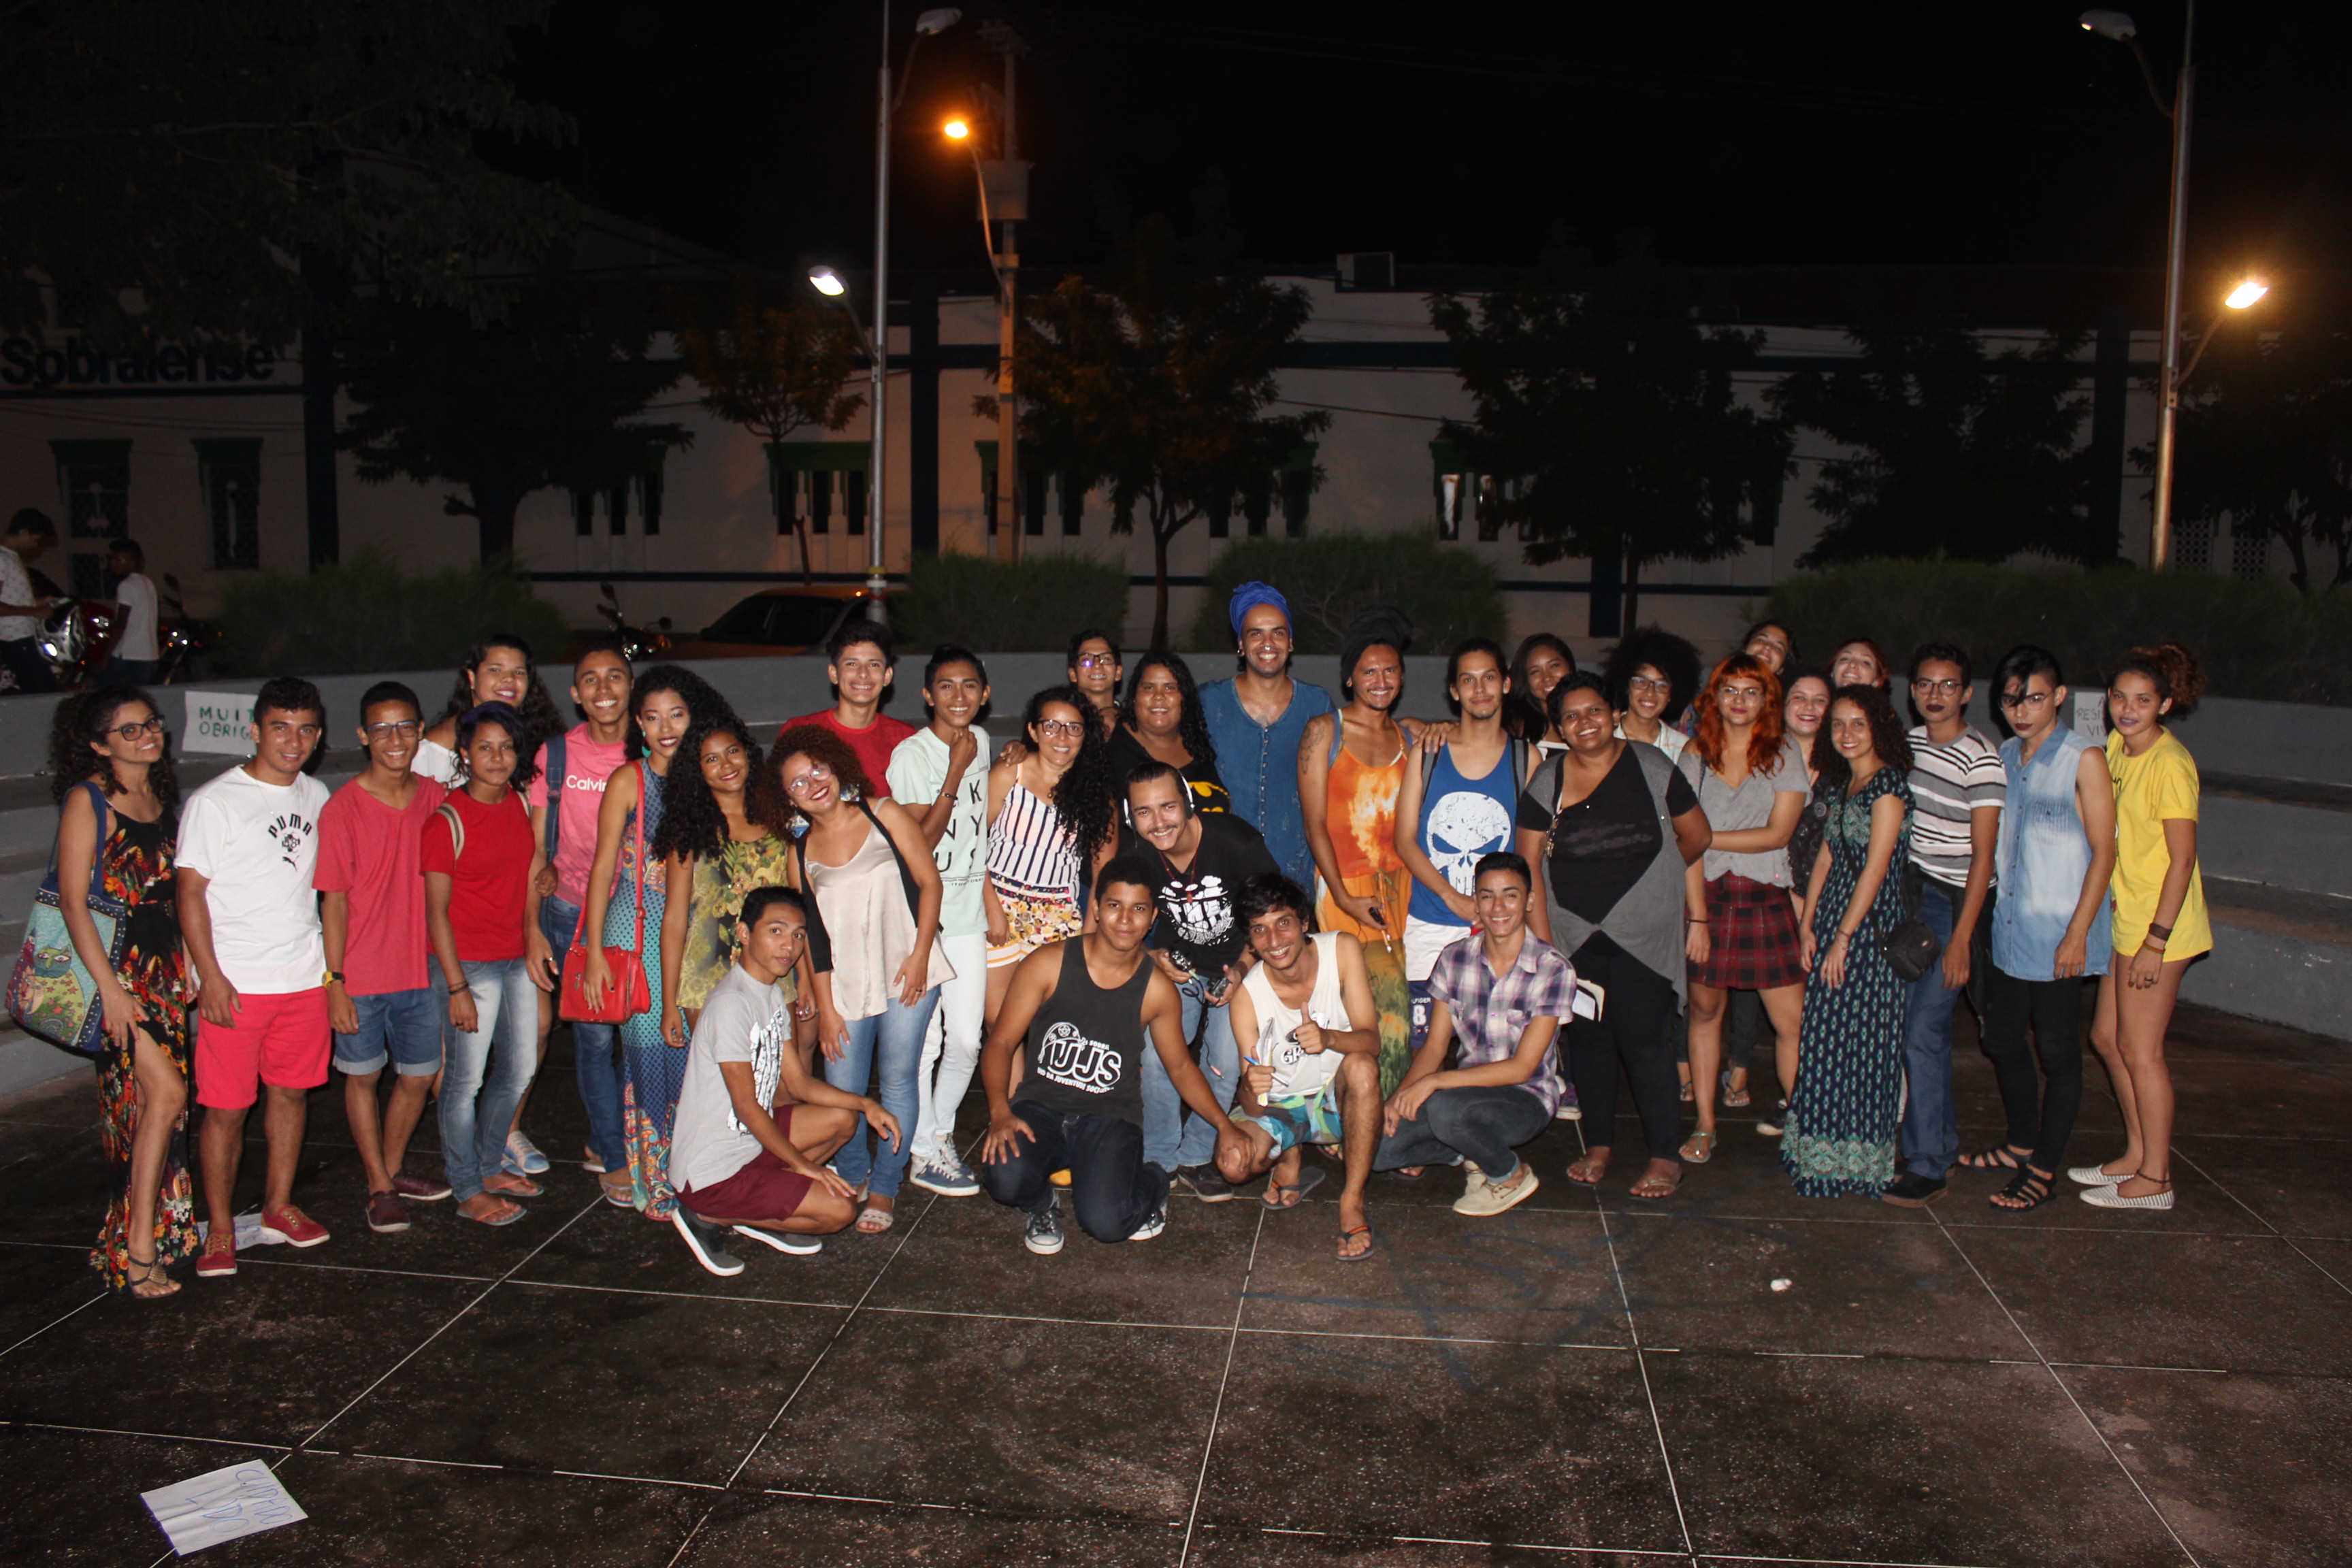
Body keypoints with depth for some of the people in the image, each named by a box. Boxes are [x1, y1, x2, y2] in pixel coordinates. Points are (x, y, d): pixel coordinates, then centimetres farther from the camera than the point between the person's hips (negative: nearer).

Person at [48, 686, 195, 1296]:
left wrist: (186, 964, 13)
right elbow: (73, 900, -13)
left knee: (146, 1102, 10)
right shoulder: (87, 799, -10)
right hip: (115, 965, -7)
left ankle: (149, 1231, 20)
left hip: (163, 965, 7)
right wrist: (109, 987, -17)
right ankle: (139, 1247, -5)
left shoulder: (163, 796, 11)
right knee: (165, 1091, -13)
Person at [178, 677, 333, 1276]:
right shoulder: (214, 801, -6)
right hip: (237, 983, -5)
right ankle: (219, 1228, 11)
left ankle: (279, 1207, 26)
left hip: (305, 976, 5)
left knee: (291, 1092, 12)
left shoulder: (317, 797, 10)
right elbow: (190, 891, -8)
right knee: (226, 1108, -1)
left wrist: (330, 962, 14)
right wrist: (211, 977, -14)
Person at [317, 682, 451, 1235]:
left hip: (421, 970, 4)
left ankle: (393, 1168, 35)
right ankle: (380, 1188, 25)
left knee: (418, 1076, 14)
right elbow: (334, 900, -10)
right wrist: (335, 981, -12)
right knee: (363, 1076, 11)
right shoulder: (343, 807, -11)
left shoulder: (434, 798, 1)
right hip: (361, 975, -4)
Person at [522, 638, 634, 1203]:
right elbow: (536, 848, 3)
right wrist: (533, 929, -1)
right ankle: (613, 1162, 17)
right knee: (594, 1035, 2)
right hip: (572, 915, -1)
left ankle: (605, 1140, 24)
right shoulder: (555, 755, 0)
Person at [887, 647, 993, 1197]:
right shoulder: (912, 754, -11)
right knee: (924, 1038, -1)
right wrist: (955, 774, -19)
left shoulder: (981, 742, 8)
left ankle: (941, 1131, 27)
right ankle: (924, 1153, 13)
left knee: (967, 1039, 7)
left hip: (969, 910, 6)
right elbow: (919, 843, -15)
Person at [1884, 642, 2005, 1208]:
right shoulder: (1909, 741, 9)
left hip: (1952, 904, -6)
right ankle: (1943, 1144, 25)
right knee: (1927, 1028, 11)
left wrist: (1961, 938, -16)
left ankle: (1927, 1166, 1)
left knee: (1921, 1034, -8)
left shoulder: (1981, 758, -12)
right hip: (1907, 894, 6)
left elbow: (1983, 855, -14)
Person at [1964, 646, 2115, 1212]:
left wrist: (2077, 933, -15)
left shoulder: (2084, 760, -10)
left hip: (2058, 935, -7)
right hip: (2007, 928, 7)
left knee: (2058, 1052, 3)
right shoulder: (2003, 756, 8)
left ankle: (2044, 1170, 14)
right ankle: (2022, 1144, 35)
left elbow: (2103, 851, -11)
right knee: (2002, 1040, 16)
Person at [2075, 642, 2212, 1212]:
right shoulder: (2118, 747, 6)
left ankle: (2155, 1179, 11)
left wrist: (2156, 940, -20)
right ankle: (2137, 1154, 29)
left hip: (2159, 922, -8)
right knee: (2108, 1036, 15)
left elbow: (2183, 858, -19)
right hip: (2125, 915, 8)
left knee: (2139, 1049, -1)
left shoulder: (2170, 764, -19)